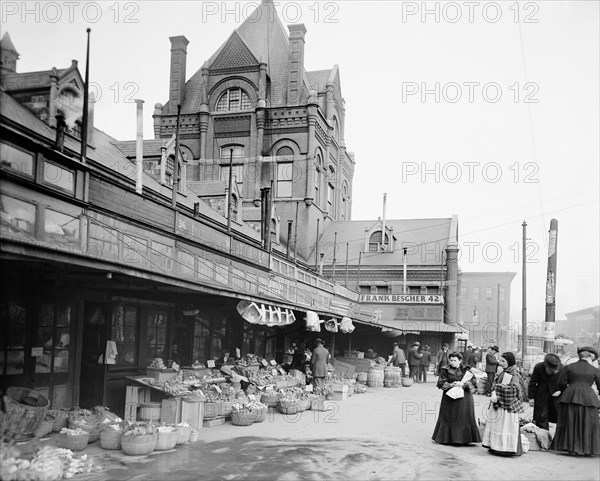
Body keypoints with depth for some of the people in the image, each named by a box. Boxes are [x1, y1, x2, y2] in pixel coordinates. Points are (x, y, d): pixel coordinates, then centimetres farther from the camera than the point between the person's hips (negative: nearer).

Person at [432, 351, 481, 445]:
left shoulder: (466, 370, 5)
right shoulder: (445, 370, 3)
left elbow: (473, 381, -5)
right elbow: (440, 383, -2)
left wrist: (463, 384, -19)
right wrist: (450, 385, -18)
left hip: (464, 398, 0)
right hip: (449, 397, 0)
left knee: (464, 419, 1)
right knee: (448, 418, 3)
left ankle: (464, 439, 8)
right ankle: (447, 438, 11)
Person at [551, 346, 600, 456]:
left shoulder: (568, 367, 4)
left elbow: (561, 383, 0)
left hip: (570, 398, 1)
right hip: (588, 399, -1)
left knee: (570, 424, 10)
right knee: (588, 425, 8)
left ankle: (571, 448, 12)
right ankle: (588, 450, 9)